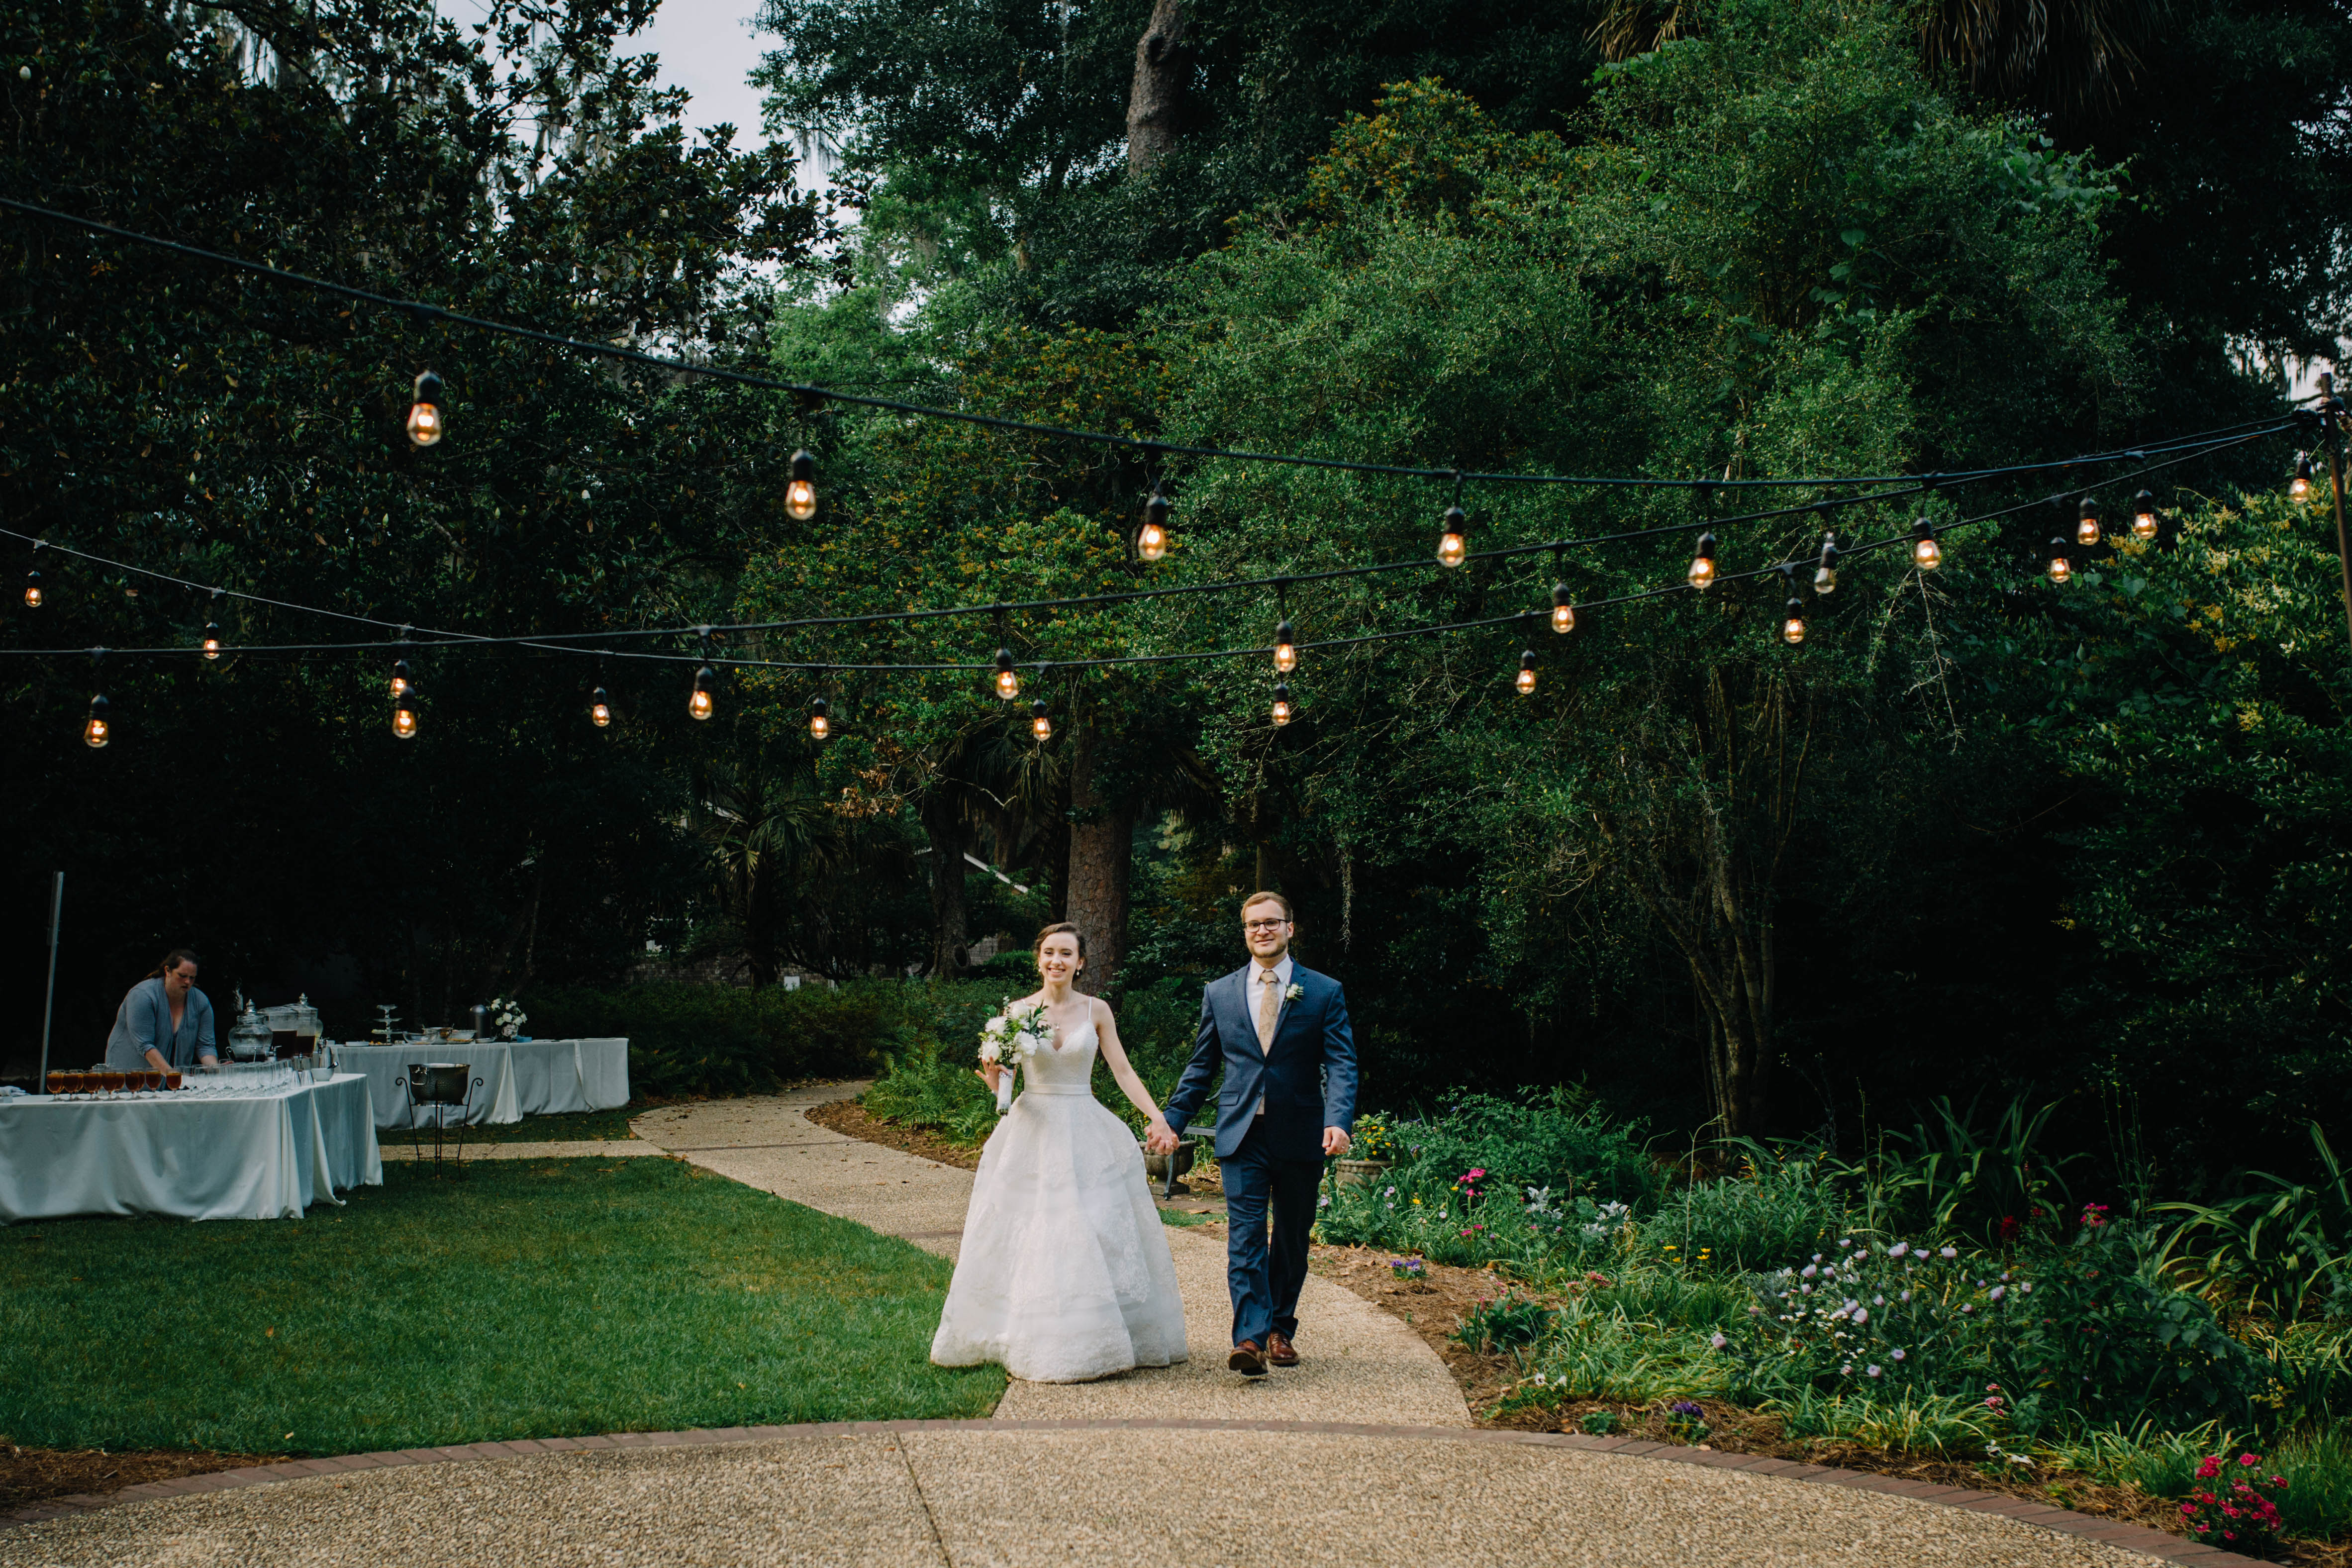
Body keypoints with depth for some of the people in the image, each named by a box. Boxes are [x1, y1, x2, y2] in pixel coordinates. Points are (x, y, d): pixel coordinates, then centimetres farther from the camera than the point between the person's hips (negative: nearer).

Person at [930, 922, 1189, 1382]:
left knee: (1097, 1237, -1)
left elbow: (1123, 1071, 4)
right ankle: (1030, 1341, 10)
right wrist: (994, 1077, -17)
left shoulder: (1096, 1011, 2)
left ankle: (1093, 1340, 10)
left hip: (1088, 1136, 0)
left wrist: (1157, 1116, -6)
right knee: (1028, 1238, -1)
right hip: (1032, 1136, 0)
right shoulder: (1018, 1012, 2)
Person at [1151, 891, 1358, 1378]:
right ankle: (1250, 1338, -15)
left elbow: (1341, 1064, -5)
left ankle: (1281, 1329, 26)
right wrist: (1173, 1120, 9)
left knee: (1292, 1240, 11)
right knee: (1245, 1236, -10)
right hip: (1243, 1136, 0)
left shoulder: (1325, 992, 3)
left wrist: (1338, 1121, -21)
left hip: (1300, 1136, 0)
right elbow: (1201, 1066, 15)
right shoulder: (1219, 994, 9)